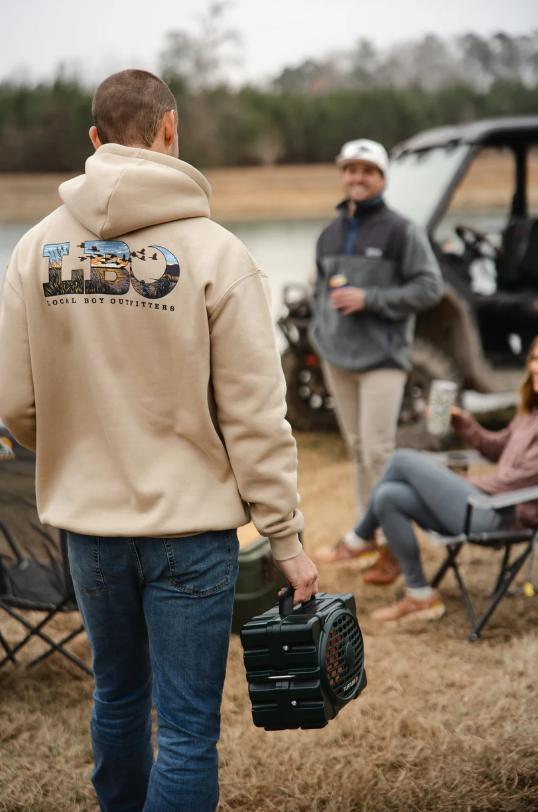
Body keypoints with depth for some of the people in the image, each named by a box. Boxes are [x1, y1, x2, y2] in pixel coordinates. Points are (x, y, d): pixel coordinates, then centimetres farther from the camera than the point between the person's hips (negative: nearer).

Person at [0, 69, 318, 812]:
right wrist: (285, 534, -6)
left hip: (86, 523, 4)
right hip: (190, 523, -4)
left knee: (118, 695, 22)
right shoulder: (212, 251, -12)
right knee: (188, 727, 4)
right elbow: (254, 414, -13)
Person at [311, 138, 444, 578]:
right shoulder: (330, 235, 15)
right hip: (337, 357, 6)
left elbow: (430, 287, -9)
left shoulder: (401, 230, -4)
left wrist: (369, 299, -16)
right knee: (356, 447, 11)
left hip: (382, 358, -6)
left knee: (378, 450, -10)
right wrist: (320, 332, 11)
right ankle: (365, 534, 19)